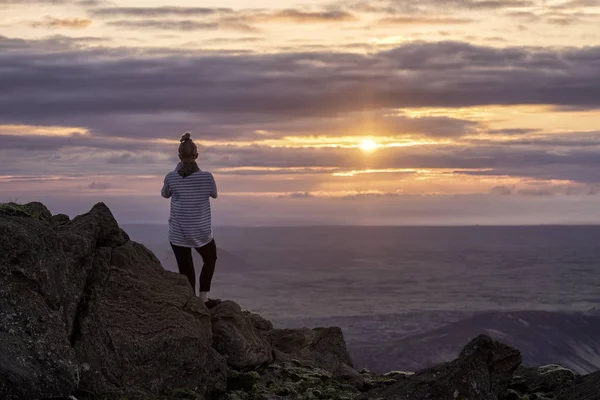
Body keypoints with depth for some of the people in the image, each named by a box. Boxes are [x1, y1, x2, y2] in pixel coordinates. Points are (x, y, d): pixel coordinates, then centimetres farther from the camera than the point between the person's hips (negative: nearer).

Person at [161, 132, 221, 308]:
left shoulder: (171, 177, -11)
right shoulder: (206, 177, -13)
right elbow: (214, 194, 7)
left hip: (178, 234, 0)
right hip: (202, 233, 0)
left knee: (186, 271, 7)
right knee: (210, 260, 26)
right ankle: (204, 299, 26)